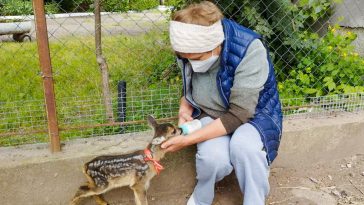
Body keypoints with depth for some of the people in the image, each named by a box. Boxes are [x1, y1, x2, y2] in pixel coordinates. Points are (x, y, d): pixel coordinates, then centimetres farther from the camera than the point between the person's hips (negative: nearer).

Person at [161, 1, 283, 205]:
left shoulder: (249, 49, -30)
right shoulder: (190, 50, -12)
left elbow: (239, 114, -30)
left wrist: (188, 140, -31)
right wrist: (184, 109, -13)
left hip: (253, 115, -2)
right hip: (210, 115, 3)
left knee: (244, 146, -38)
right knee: (214, 157, -30)